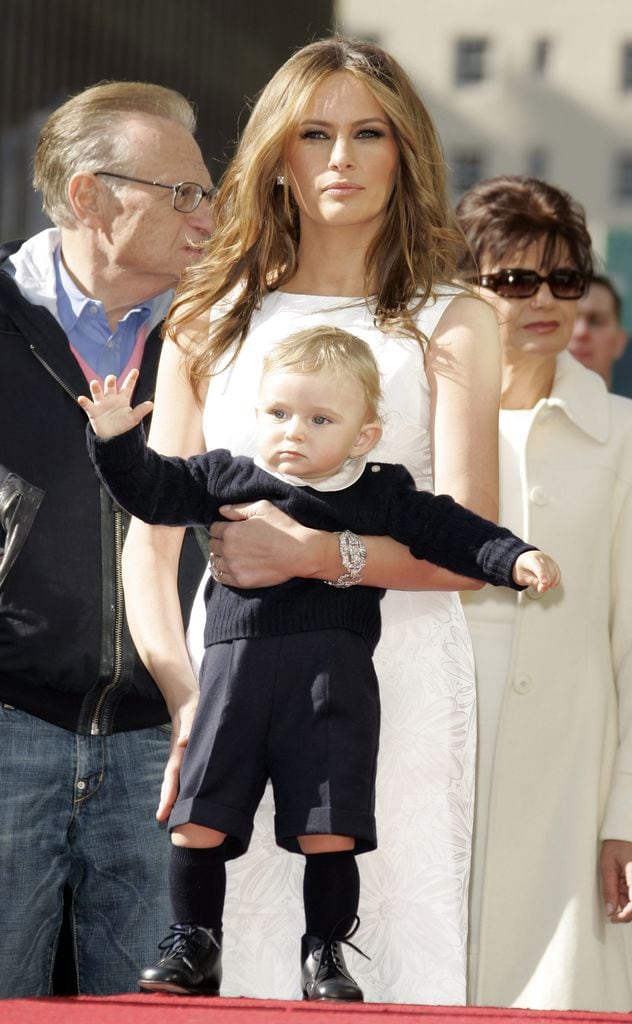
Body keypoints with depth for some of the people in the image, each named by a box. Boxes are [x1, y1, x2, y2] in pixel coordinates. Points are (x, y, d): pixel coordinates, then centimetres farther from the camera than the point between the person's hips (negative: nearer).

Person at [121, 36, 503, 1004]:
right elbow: (150, 542, 7)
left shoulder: (450, 325, 8)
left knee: (389, 959, -7)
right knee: (231, 959, -4)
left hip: (397, 679, -1)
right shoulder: (208, 324, 15)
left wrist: (312, 551, -18)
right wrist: (185, 697, -10)